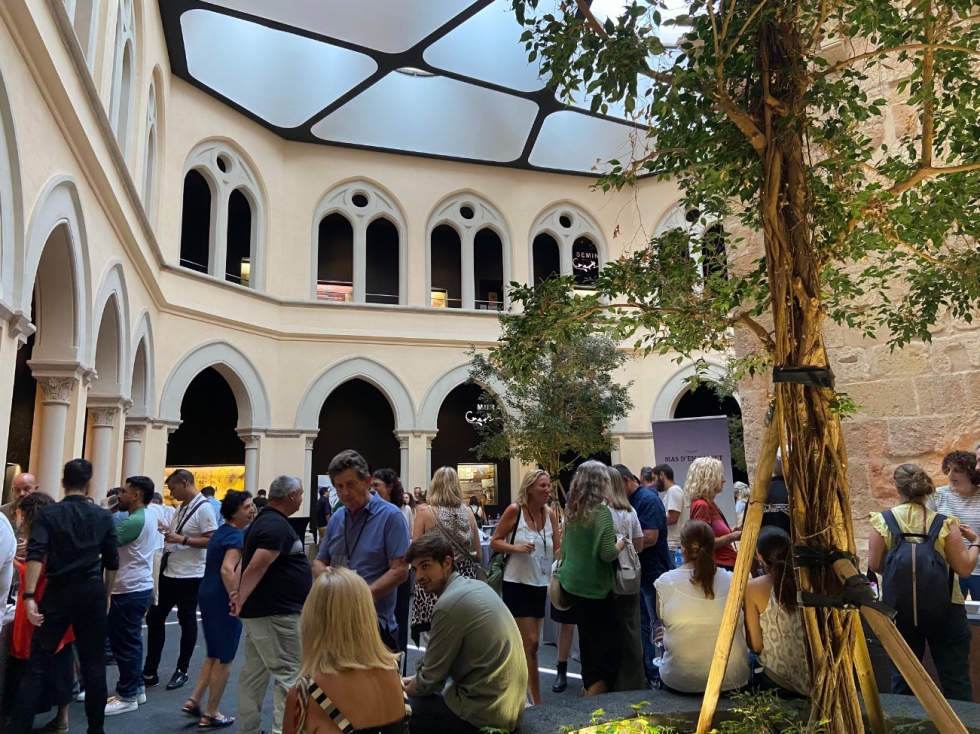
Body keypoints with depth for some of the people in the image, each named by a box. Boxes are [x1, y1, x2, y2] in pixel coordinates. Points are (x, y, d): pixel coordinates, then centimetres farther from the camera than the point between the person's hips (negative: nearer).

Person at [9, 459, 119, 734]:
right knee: (94, 664, 10)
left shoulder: (47, 514, -2)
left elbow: (35, 556, -15)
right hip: (92, 592, 2)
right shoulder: (104, 516, 4)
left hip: (58, 592, -1)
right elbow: (111, 563, 7)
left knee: (39, 664, 5)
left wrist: (29, 596, -17)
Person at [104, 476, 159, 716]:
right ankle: (136, 688, 26)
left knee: (124, 644, 0)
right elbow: (118, 540, 12)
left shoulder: (135, 520, -21)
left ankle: (127, 696, 9)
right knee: (130, 641, 17)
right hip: (138, 587, 10)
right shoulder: (148, 516, 10)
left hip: (129, 590, -10)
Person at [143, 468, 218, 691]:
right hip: (168, 572, 9)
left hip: (189, 576, -9)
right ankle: (150, 671, 22)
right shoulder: (182, 507, 11)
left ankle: (182, 671, 19)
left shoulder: (203, 507, -17)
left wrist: (181, 539, -25)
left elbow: (212, 540, -23)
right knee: (154, 617, 12)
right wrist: (167, 532, 6)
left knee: (187, 622, 6)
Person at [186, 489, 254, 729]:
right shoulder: (237, 536, -18)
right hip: (222, 598, -9)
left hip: (208, 594, 9)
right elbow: (227, 570, -31)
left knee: (215, 654, 22)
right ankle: (210, 714, 14)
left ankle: (194, 701, 23)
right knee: (225, 658, 5)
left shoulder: (221, 531, 12)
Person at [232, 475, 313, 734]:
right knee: (288, 676, -4)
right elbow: (256, 568, -27)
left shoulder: (264, 519, 14)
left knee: (254, 674, 15)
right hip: (276, 613, -10)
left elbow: (246, 562, 17)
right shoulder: (278, 525, -19)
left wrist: (241, 594, 8)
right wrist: (241, 601, -22)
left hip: (261, 610, 10)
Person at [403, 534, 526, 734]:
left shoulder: (448, 605, -21)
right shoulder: (475, 586, 6)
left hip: (485, 711, -9)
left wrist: (401, 691, 6)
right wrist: (415, 680, 16)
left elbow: (429, 681, -11)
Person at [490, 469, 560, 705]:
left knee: (526, 642, 13)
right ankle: (536, 702, 3)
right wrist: (516, 548, -23)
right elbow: (494, 542, -8)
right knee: (530, 642, -6)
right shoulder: (514, 510, -11)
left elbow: (557, 550, 4)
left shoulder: (550, 515, 3)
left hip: (540, 583, 6)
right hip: (517, 583, -6)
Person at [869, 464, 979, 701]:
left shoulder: (883, 522, -9)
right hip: (944, 610, -1)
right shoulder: (944, 524, -11)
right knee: (956, 681, 12)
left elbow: (875, 565, -7)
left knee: (902, 678, 14)